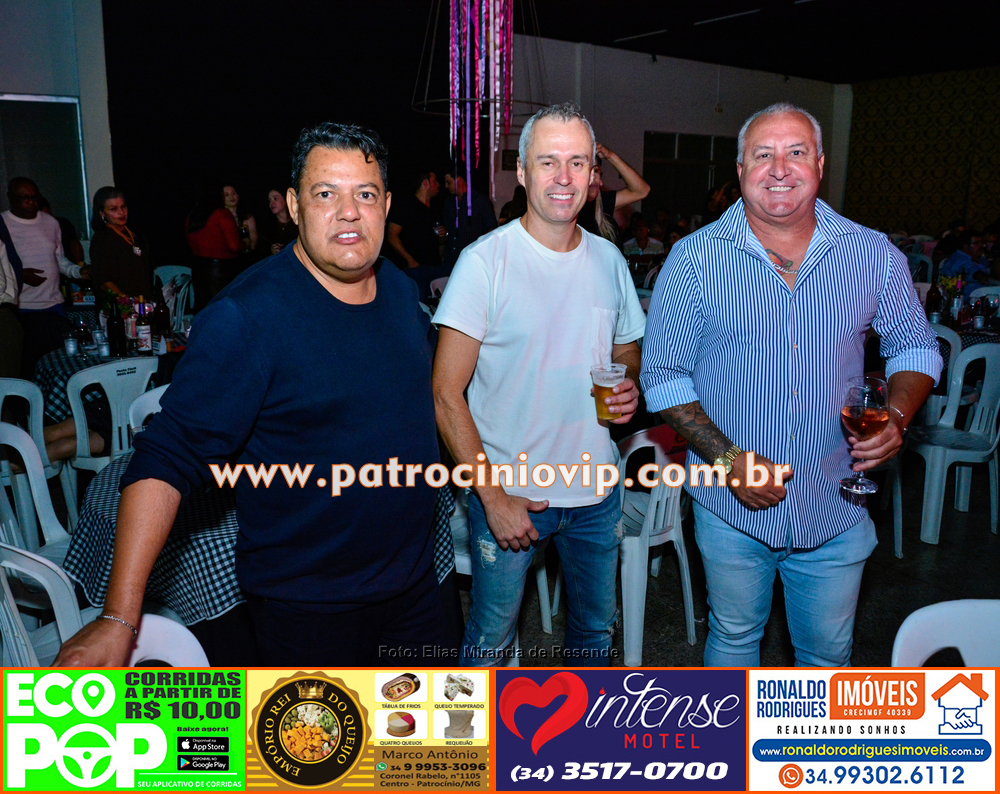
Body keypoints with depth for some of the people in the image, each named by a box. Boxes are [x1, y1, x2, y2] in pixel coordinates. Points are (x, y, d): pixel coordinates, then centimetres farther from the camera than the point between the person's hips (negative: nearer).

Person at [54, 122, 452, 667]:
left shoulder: (402, 291, 0)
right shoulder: (246, 316, -22)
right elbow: (169, 458, -24)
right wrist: (119, 619, -28)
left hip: (414, 577, 7)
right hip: (308, 604, -6)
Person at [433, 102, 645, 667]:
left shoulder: (608, 259, 3)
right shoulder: (485, 261, -13)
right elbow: (447, 394, -14)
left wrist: (631, 387, -7)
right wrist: (494, 497, -17)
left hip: (598, 491, 5)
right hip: (509, 492, -4)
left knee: (597, 629, 21)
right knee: (491, 639, 10)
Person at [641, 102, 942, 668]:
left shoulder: (875, 255, -2)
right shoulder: (697, 257, -9)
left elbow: (916, 346, 10)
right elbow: (663, 374, -7)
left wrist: (897, 415, -11)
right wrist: (726, 458, -17)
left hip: (835, 509, 2)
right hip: (731, 506, -1)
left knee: (829, 652, 19)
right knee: (734, 638, 20)